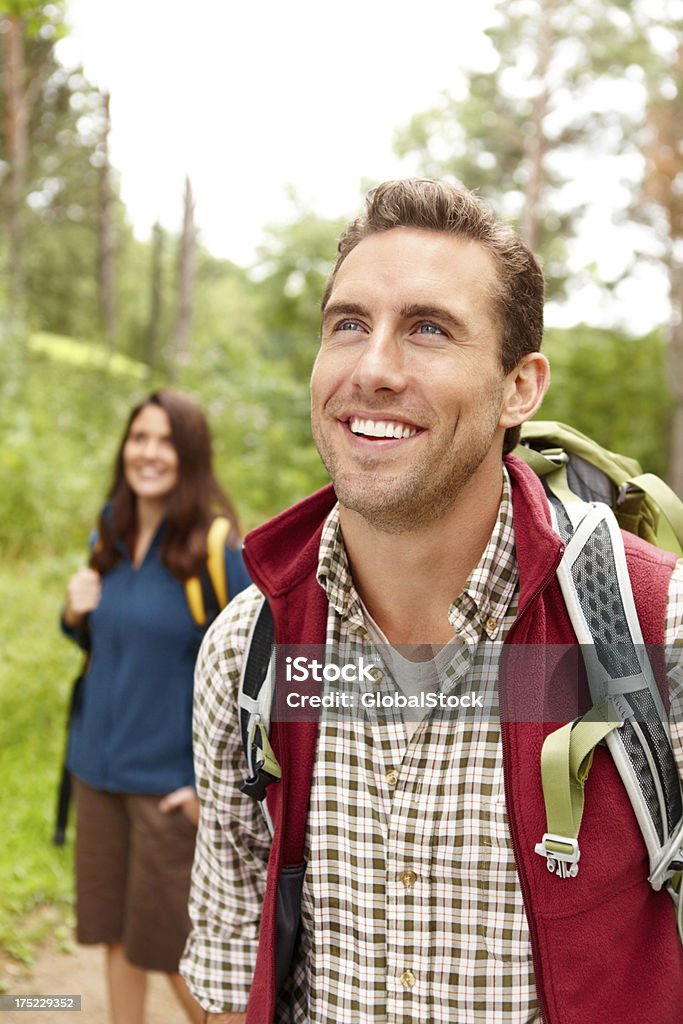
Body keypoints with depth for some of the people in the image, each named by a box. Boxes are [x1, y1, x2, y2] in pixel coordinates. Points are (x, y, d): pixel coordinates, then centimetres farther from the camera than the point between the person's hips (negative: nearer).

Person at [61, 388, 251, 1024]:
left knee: (171, 948, 6)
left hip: (172, 780, -6)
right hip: (99, 768, 6)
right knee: (115, 937, 16)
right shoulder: (110, 537, 5)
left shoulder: (215, 549, -15)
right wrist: (76, 617, -4)